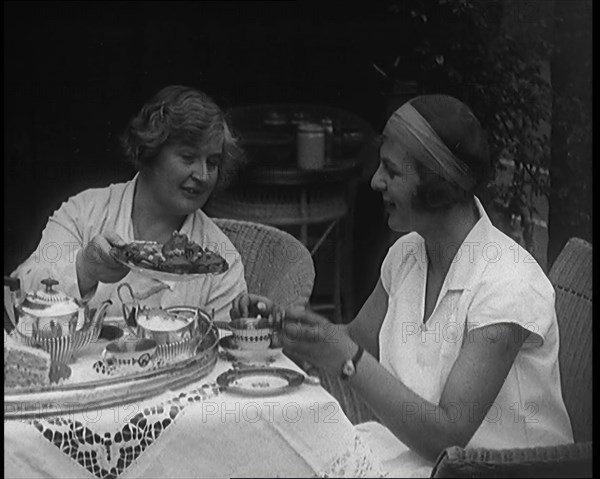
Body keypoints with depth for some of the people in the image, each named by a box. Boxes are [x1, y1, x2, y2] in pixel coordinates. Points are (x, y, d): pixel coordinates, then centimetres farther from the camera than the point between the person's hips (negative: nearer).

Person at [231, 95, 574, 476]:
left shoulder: (508, 284, -23)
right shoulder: (407, 252, 1)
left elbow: (447, 434, -25)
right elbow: (359, 338, 16)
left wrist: (349, 360, -29)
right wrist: (282, 320, -2)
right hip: (414, 441, 7)